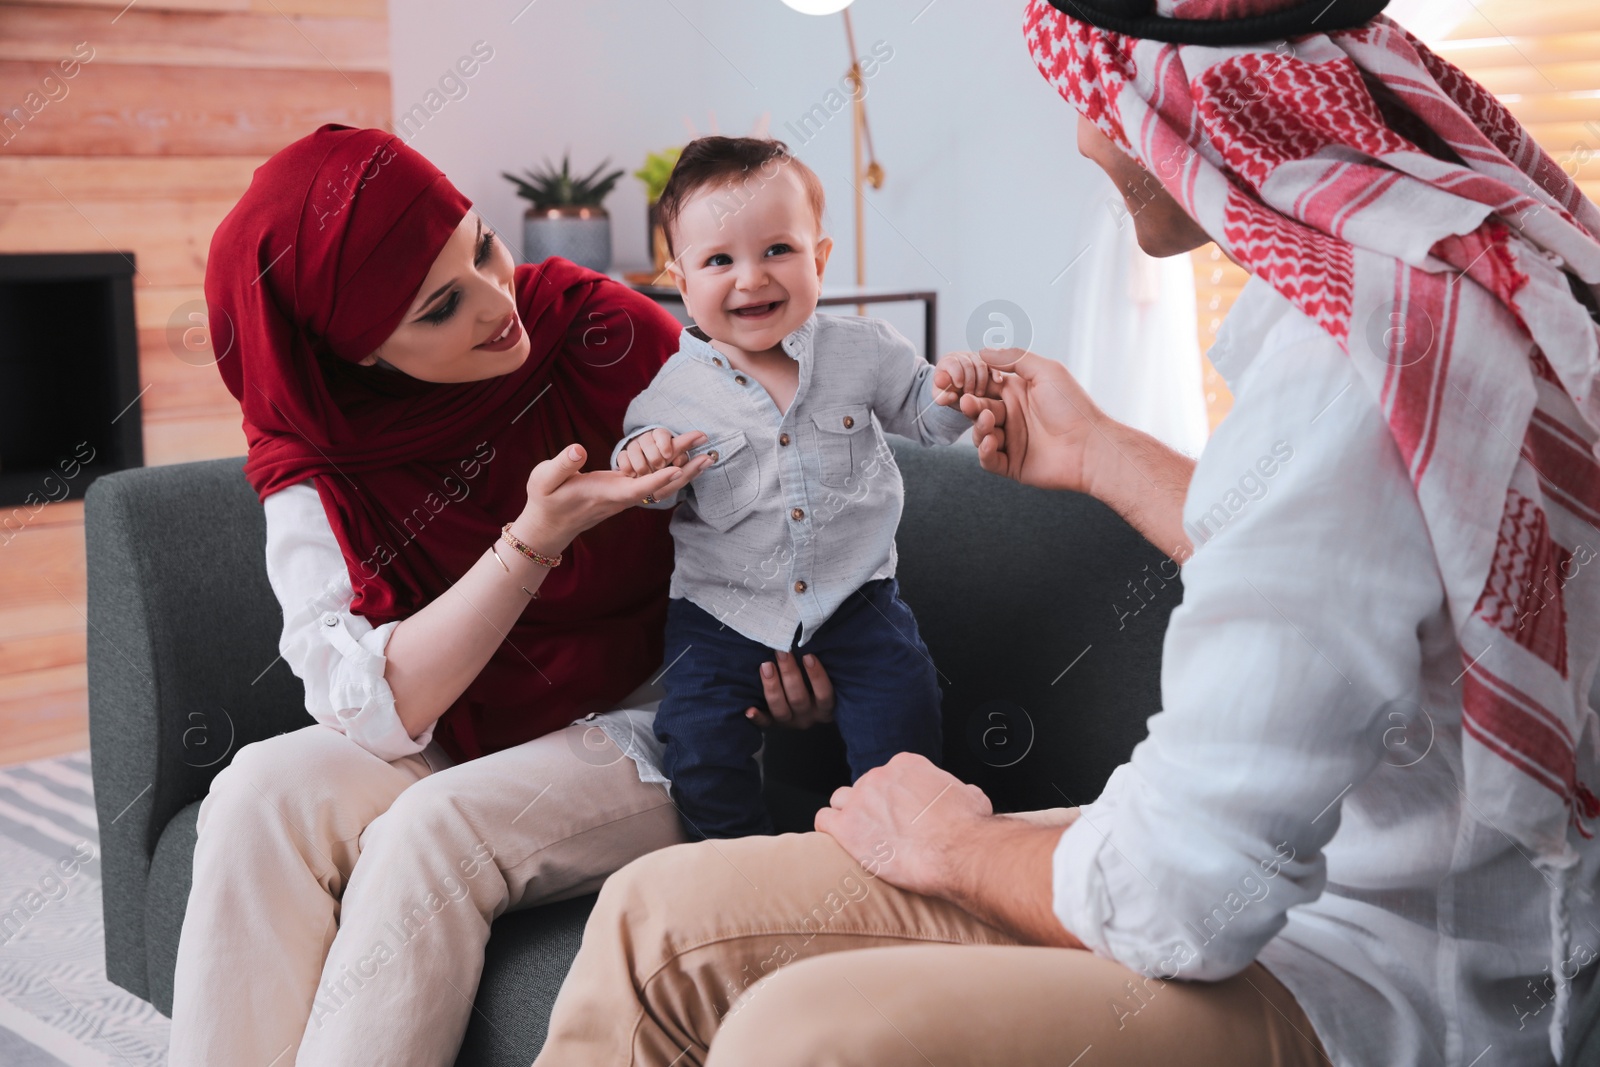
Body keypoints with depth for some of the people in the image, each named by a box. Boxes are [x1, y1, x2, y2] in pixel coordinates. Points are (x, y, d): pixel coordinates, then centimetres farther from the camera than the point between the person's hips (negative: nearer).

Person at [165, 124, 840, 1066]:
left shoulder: (604, 335, -12)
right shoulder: (313, 466, -7)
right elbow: (374, 710, -18)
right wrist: (532, 543, -29)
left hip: (648, 737, -2)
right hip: (457, 750, 3)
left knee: (428, 834, -29)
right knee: (264, 790, -24)